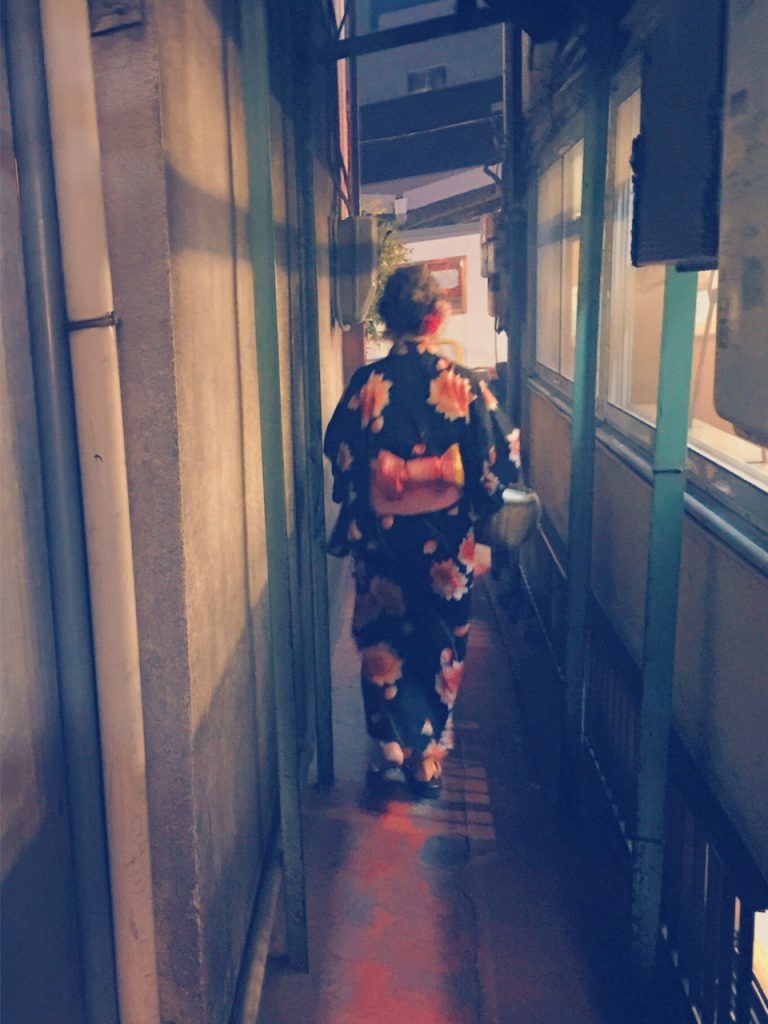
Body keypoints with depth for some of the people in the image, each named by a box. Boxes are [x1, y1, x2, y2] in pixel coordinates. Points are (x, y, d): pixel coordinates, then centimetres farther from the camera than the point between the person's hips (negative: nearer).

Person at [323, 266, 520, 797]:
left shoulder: (366, 384, -10)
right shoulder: (464, 383, -10)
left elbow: (339, 457, -4)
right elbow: (499, 459, -6)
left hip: (381, 535, 0)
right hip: (445, 538, 0)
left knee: (384, 641, 18)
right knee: (442, 644, 17)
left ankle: (393, 748, 27)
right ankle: (428, 757, 28)